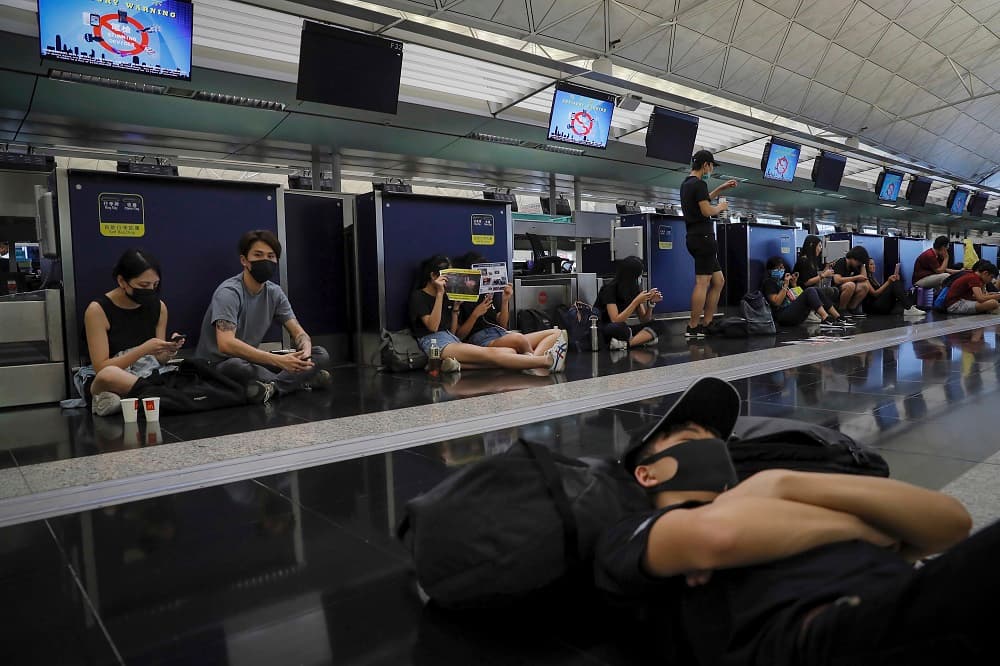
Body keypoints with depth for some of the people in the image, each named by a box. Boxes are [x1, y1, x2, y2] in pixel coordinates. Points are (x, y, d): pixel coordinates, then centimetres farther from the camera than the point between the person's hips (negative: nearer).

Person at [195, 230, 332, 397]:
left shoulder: (275, 293, 2)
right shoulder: (228, 292, -19)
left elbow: (299, 333, 0)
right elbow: (226, 344, -33)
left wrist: (305, 351, -26)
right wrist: (279, 360, -40)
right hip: (217, 366, -5)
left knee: (321, 355, -7)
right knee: (236, 366, -42)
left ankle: (271, 385, -26)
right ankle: (301, 381, -22)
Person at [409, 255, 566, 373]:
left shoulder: (445, 297, 23)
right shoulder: (418, 296, 4)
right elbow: (433, 326, -11)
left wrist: (455, 308, 6)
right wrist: (440, 294, -10)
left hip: (452, 340, 8)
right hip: (435, 343, -8)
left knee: (510, 351, -14)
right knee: (491, 354, -27)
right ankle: (547, 361, -35)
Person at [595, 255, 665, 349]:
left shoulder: (634, 290, 4)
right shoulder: (610, 289, -16)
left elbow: (644, 321, 6)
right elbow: (616, 320, -25)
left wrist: (651, 303, -11)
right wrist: (636, 302, -25)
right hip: (605, 331, -8)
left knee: (658, 325, -16)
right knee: (619, 328, -42)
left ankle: (626, 343, -32)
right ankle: (643, 338, -18)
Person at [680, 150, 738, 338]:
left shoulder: (686, 183, 19)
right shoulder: (699, 183, -10)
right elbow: (707, 211, -18)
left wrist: (721, 189, 36)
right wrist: (721, 207, 2)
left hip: (695, 237, 10)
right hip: (703, 236, -10)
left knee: (718, 280, 12)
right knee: (702, 283, -9)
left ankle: (706, 324, 12)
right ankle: (693, 328, -8)